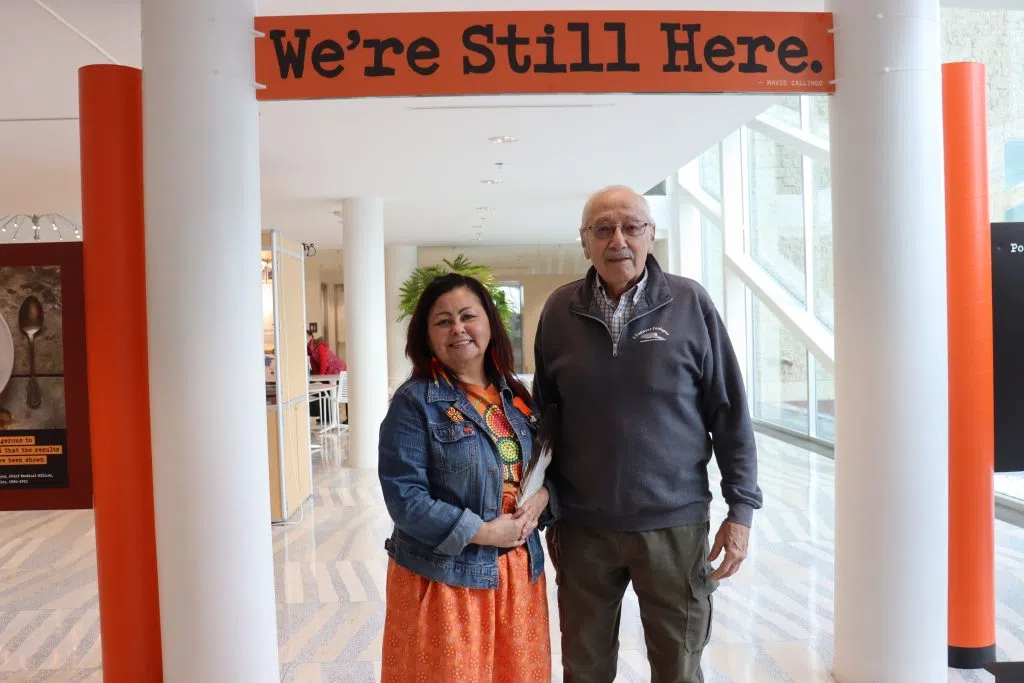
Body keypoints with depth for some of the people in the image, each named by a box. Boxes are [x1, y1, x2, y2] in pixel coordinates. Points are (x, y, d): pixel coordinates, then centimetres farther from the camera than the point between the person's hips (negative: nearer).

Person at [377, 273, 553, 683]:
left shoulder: (514, 396, 7)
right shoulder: (414, 402, -11)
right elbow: (404, 497, -16)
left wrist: (541, 496, -8)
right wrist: (481, 532, -18)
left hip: (518, 569, 5)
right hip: (443, 575, -5)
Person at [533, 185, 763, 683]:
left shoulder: (689, 303, -4)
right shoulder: (560, 310, 0)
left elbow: (730, 412, -2)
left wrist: (741, 508, -4)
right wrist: (548, 510, 8)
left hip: (674, 524, -1)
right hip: (582, 528, 2)